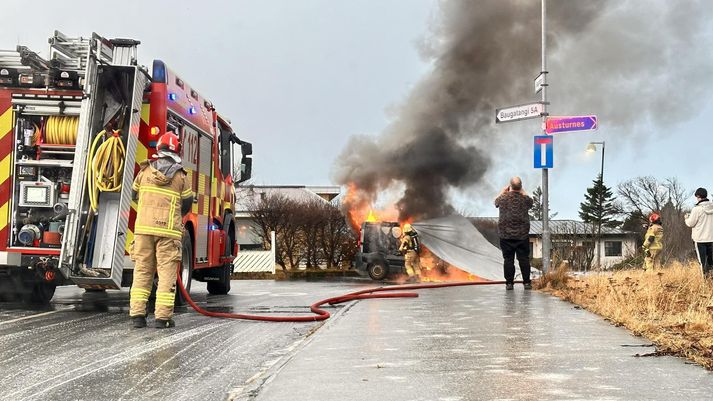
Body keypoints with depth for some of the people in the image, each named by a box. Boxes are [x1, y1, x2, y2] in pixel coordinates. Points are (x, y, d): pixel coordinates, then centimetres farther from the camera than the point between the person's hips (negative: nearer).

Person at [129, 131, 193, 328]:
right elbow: (187, 204, 7)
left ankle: (137, 314, 5)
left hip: (143, 227, 3)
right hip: (168, 229, -3)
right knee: (166, 272, 0)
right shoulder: (180, 177, 0)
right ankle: (163, 317, -2)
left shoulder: (145, 171, 8)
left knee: (142, 270, 8)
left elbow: (134, 194, 20)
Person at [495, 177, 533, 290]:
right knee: (524, 258, 6)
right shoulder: (525, 199, -5)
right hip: (522, 235, 0)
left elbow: (496, 201, 18)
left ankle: (509, 283, 6)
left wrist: (503, 191, 29)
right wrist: (523, 192, 28)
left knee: (508, 259, 4)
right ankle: (526, 282, 9)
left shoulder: (503, 198, -6)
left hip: (506, 235, 0)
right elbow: (530, 201, 21)